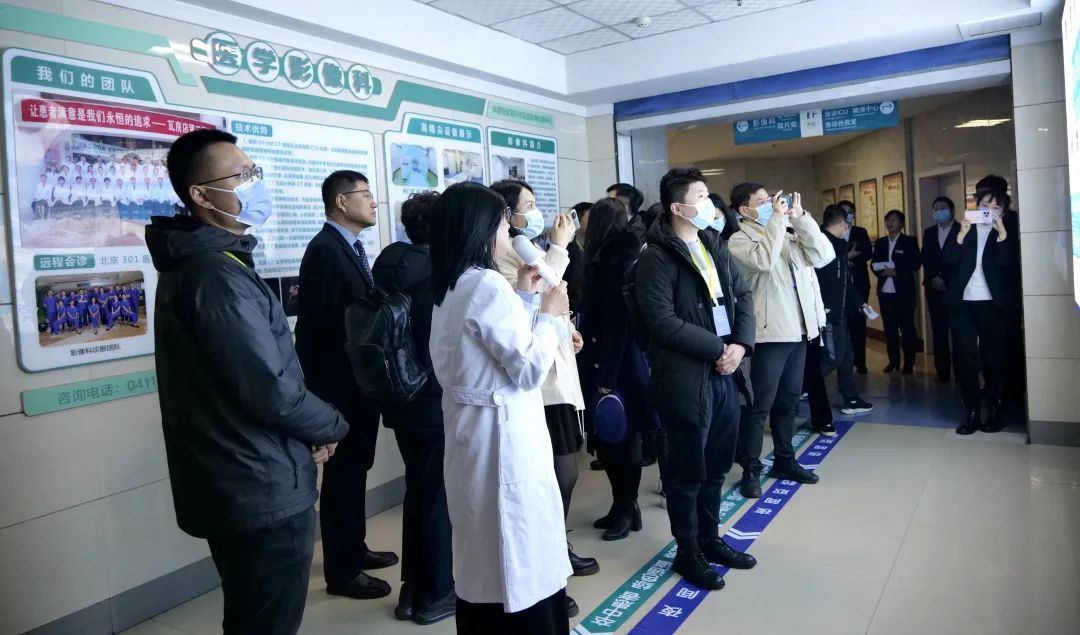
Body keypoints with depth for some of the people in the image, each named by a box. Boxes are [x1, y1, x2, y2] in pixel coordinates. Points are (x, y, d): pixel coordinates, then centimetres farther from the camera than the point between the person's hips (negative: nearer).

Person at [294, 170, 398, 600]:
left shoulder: (351, 248, 12)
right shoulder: (324, 250, -18)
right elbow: (316, 321, -23)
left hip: (359, 380, 9)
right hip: (340, 383, -9)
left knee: (354, 469, 19)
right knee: (342, 474, 2)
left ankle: (354, 549, 35)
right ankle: (341, 571, 16)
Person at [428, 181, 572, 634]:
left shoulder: (450, 287, 11)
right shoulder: (488, 284, -17)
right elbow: (529, 369, -18)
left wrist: (523, 299, 13)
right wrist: (548, 313, -5)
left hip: (470, 431, 10)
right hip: (503, 434, -10)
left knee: (483, 559, 19)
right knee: (523, 560, 3)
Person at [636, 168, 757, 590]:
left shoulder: (713, 244, 12)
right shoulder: (657, 257, -12)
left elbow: (742, 294, 12)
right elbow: (663, 322, -19)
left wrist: (740, 344, -5)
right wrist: (716, 349, -15)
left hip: (723, 372, 7)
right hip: (686, 377, -7)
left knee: (716, 465, 18)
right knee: (687, 471, 6)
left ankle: (710, 539, 35)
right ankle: (688, 552, 23)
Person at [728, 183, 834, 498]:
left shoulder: (788, 235, 13)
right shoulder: (739, 240, -7)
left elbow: (824, 255, 2)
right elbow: (764, 260, -26)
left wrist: (800, 218, -3)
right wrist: (778, 218, -18)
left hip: (797, 331, 7)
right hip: (769, 334, -7)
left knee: (788, 401, 16)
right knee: (761, 406, -1)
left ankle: (784, 460, 29)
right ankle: (750, 469, 9)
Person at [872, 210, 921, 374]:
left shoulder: (910, 241, 2)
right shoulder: (880, 242, 14)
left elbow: (916, 264, -5)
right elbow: (874, 265, 11)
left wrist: (896, 272, -15)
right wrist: (882, 272, -9)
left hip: (904, 292, -4)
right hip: (885, 292, 4)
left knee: (907, 328, 0)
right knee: (890, 329, 7)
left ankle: (909, 363, 8)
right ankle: (893, 362, 16)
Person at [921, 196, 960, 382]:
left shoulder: (962, 230, 0)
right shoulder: (929, 232, 15)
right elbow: (924, 259, 9)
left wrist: (947, 280, -12)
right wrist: (933, 278, -6)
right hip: (934, 288, 4)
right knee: (938, 331, 3)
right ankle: (942, 371, 6)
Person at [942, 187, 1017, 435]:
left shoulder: (1007, 231, 6)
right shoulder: (963, 228, 9)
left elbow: (1006, 263, -11)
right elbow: (948, 259, -6)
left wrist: (1002, 233, -19)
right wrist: (962, 233, -17)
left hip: (992, 304, -1)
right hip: (962, 303, 1)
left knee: (993, 359, 4)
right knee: (966, 360, -1)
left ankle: (995, 409, 18)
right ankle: (972, 412, 5)